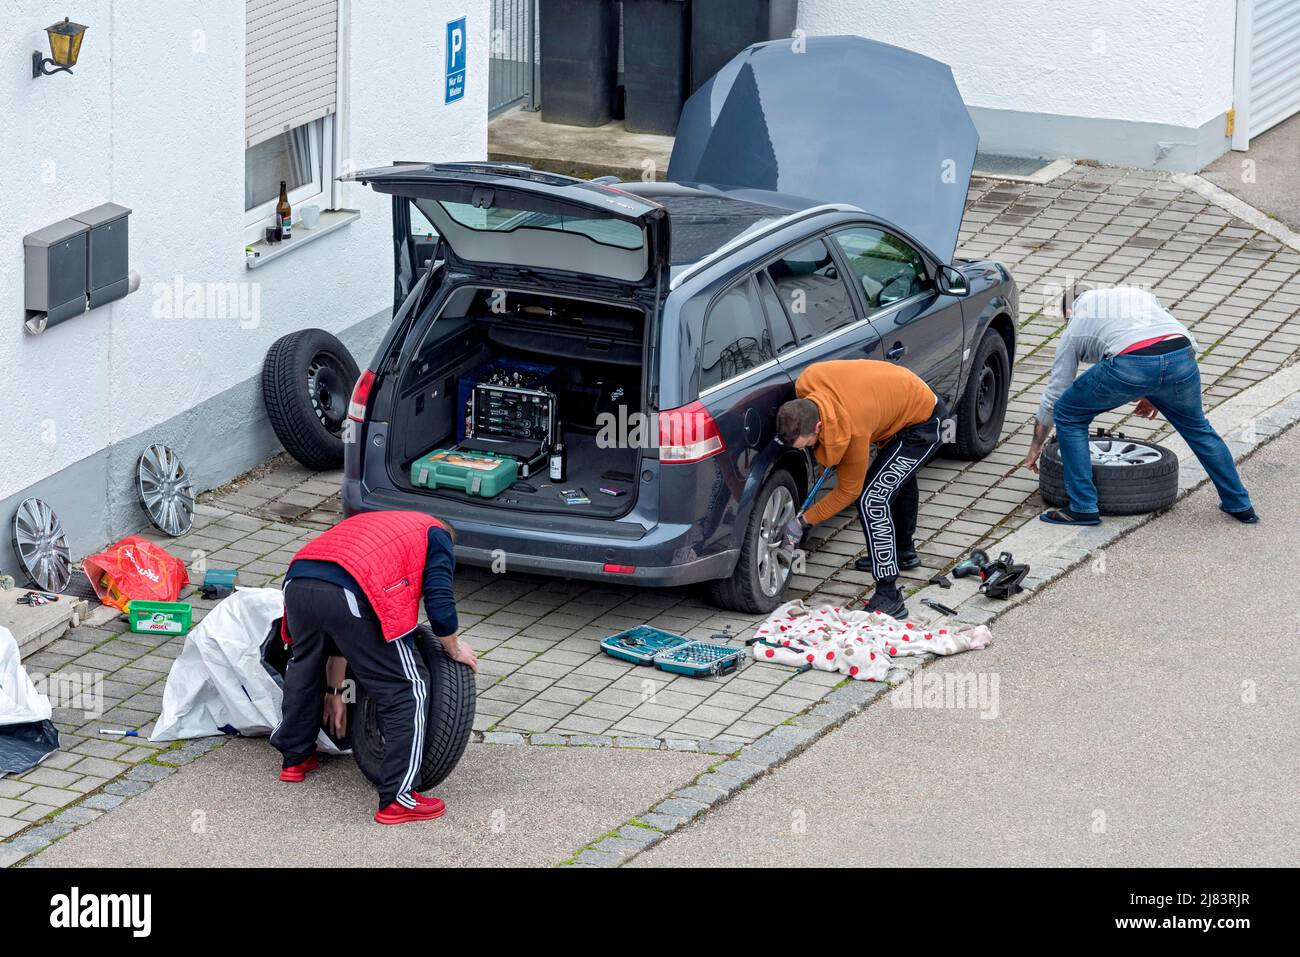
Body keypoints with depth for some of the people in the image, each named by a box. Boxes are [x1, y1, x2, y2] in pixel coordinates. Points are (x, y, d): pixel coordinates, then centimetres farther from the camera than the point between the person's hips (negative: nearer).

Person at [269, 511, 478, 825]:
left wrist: (335, 691, 48)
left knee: (304, 666, 36)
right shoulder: (437, 536, 23)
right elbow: (440, 605, 7)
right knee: (407, 691, 6)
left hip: (298, 583, 7)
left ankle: (295, 759, 50)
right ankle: (398, 799, 5)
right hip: (350, 597, -7)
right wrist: (455, 648, 27)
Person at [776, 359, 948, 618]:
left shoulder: (852, 431, -39)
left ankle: (889, 598, -18)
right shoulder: (805, 384, -22)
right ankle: (904, 551, 59)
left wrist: (804, 521, -16)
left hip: (922, 426, -9)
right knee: (900, 479, 33)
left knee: (872, 500, -19)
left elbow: (847, 491, -22)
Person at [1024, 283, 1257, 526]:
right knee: (1196, 427, 30)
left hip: (1128, 364, -4)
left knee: (1068, 415, 18)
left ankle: (1083, 508, 16)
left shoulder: (1074, 329, 30)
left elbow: (1054, 393, 32)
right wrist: (1156, 393, 42)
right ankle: (1239, 505, 36)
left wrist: (1036, 447, 42)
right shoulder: (1138, 294, 39)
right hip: (1182, 358, 4)